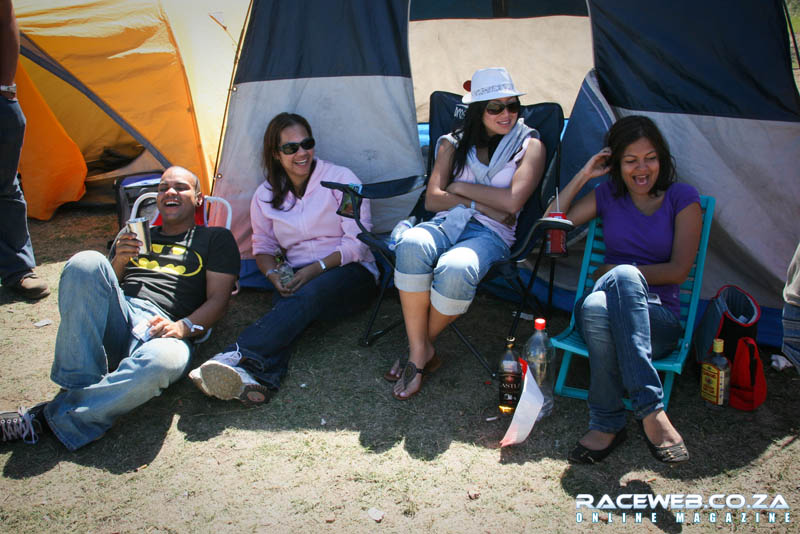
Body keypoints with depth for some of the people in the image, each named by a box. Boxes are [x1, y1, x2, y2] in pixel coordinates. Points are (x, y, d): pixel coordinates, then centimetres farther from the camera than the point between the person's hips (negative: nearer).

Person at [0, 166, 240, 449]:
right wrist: (119, 262, 6)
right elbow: (96, 286, 28)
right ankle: (79, 387, -26)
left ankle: (50, 416, -29)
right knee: (87, 262, -29)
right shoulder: (134, 234, 32)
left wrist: (183, 326, -10)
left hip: (158, 328, -3)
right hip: (116, 317, 3)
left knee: (165, 361, -42)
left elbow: (218, 299, 10)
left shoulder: (216, 239, 21)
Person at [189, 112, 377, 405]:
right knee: (287, 306, -34)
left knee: (309, 295, -37)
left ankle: (236, 357, -56)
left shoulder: (340, 178, -1)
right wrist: (273, 274, -7)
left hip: (350, 272, -3)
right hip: (299, 279, 3)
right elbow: (262, 246, 17)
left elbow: (357, 241, -6)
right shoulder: (266, 195, 10)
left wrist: (317, 269, -19)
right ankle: (256, 377, -60)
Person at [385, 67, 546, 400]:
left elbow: (512, 201, -7)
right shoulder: (453, 144, 17)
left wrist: (461, 188, 0)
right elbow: (432, 200, 7)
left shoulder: (529, 145, 9)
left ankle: (423, 346, -10)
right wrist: (483, 205, -3)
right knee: (412, 245, -35)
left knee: (455, 270, -38)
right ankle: (421, 353, -23)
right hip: (447, 223, 3)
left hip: (491, 234, -2)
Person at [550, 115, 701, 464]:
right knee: (594, 307, -39)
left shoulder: (683, 199, 7)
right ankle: (651, 410, -32)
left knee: (622, 275, -39)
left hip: (660, 319, -2)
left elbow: (678, 270, -1)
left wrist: (619, 274, -3)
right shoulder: (608, 195, 16)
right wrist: (583, 176, 4)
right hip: (602, 317, 2)